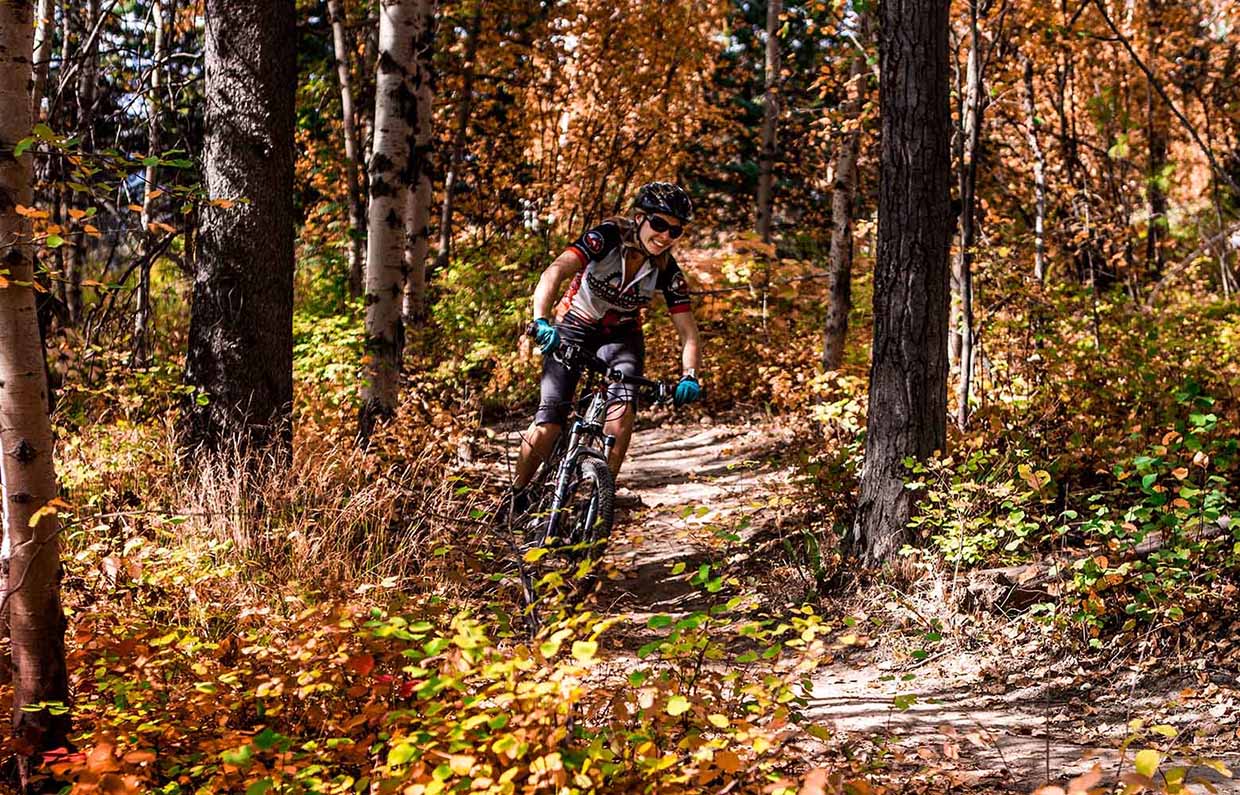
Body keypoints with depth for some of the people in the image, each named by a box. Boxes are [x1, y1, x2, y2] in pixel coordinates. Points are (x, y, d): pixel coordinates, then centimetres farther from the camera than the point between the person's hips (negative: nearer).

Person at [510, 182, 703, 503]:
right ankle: (515, 495, 8)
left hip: (621, 336, 2)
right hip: (573, 329, -2)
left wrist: (689, 377, -36)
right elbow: (554, 273, -39)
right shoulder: (608, 236, -25)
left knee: (623, 407, -27)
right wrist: (542, 321, -55)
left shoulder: (667, 272, -16)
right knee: (549, 422, -14)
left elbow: (688, 333, -18)